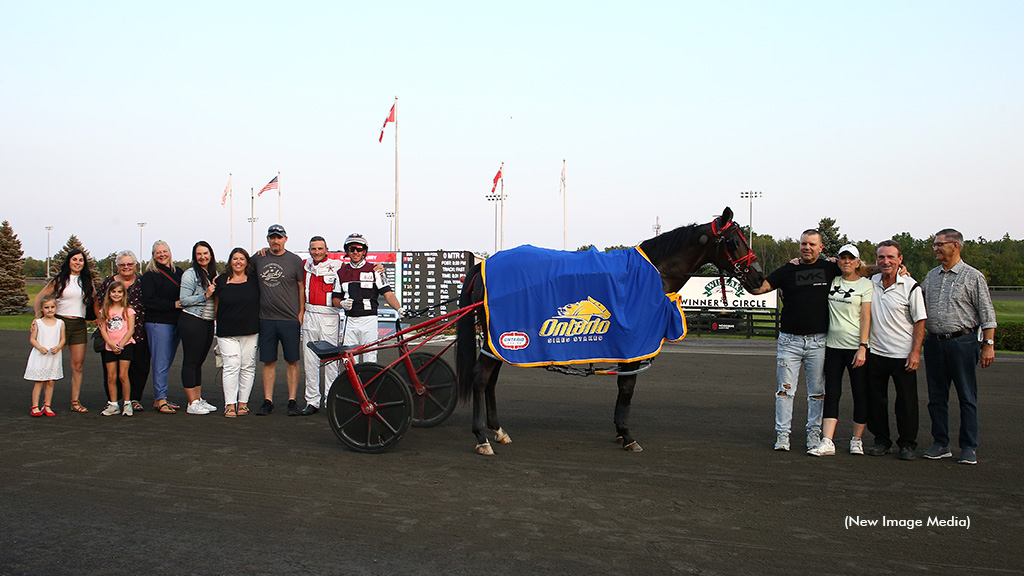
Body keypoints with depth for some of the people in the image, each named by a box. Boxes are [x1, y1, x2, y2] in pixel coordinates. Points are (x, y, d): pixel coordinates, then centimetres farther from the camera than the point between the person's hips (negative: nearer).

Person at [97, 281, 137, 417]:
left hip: (126, 345, -3)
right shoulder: (104, 310, 10)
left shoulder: (128, 310, 1)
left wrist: (120, 345, -12)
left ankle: (127, 404, 3)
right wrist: (111, 344, -9)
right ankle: (113, 405, 10)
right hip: (109, 347, 3)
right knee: (111, 377, 2)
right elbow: (103, 329, 4)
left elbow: (131, 330, -4)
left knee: (122, 375, -7)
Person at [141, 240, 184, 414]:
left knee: (167, 362, 10)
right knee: (161, 363, -7)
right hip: (158, 323, -6)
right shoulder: (150, 275, -2)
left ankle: (158, 398, 18)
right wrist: (173, 304, -15)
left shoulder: (178, 272, 15)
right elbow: (148, 301, -12)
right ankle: (161, 401, -3)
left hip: (176, 323, 6)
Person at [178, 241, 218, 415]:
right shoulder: (190, 274, -6)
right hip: (192, 321, -7)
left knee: (199, 361, 13)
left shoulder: (214, 274, 15)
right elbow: (184, 300, -11)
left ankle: (198, 400, 18)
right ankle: (192, 403, -1)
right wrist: (205, 295, -17)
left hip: (208, 322, 7)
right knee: (190, 361, -3)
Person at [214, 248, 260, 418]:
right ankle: (230, 404, -5)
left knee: (247, 367, 3)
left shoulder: (254, 279, 5)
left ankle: (243, 402, 11)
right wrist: (219, 324, 10)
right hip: (227, 332, -1)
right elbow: (216, 305, 15)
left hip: (251, 331, 1)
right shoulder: (221, 281, 7)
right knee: (231, 365, -9)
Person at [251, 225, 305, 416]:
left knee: (292, 361, 1)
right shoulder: (258, 258, 9)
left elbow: (302, 288, 2)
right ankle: (268, 401, 12)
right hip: (266, 319, 3)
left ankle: (292, 401, 7)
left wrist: (301, 314, -3)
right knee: (268, 362, 6)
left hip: (290, 319, -2)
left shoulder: (295, 261, 1)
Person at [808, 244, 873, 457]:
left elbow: (865, 318, -7)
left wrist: (862, 347, -14)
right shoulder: (832, 281, 9)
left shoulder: (865, 285, -1)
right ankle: (827, 442, -4)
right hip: (833, 345, 4)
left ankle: (857, 440, 16)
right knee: (831, 393, 0)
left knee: (860, 395, 3)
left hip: (856, 346, -3)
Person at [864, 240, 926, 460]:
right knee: (875, 399, 9)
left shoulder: (910, 286, -5)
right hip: (875, 352, 4)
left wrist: (915, 351, -11)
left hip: (903, 354, -3)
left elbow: (920, 321, -4)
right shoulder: (871, 283, 5)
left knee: (906, 402, 2)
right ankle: (881, 441, 21)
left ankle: (908, 444, 15)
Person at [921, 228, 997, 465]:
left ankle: (969, 447, 9)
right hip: (934, 342, 5)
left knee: (967, 398, 1)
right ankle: (941, 445, 16)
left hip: (962, 341, -5)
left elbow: (987, 314, -4)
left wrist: (988, 345, -9)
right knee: (936, 397, 8)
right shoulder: (931, 276, 13)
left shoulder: (973, 276, -2)